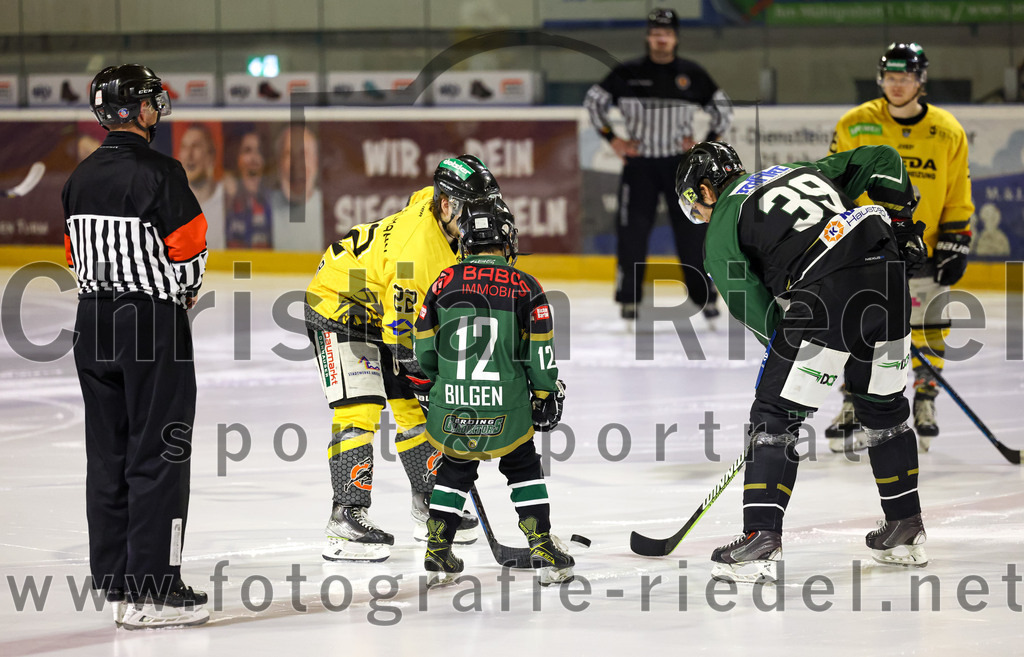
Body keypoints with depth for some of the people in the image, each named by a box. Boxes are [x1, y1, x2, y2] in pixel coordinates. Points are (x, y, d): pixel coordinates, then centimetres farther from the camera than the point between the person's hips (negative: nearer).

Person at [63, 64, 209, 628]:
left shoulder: (81, 177, 8)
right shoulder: (158, 173, -15)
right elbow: (188, 249, -13)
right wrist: (185, 292, 6)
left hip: (94, 321, 8)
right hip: (152, 322, -8)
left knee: (108, 455, 13)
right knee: (158, 455, -5)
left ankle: (114, 577, 17)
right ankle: (150, 588, -7)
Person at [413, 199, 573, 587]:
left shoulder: (444, 283, 4)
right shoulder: (524, 287, -1)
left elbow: (424, 349, 8)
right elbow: (540, 351, -1)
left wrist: (435, 387, 24)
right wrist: (547, 395, 11)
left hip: (451, 405, 2)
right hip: (507, 407, -2)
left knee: (455, 469, 20)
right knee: (523, 467, 16)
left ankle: (437, 554, 16)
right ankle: (544, 552, 11)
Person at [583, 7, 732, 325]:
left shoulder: (692, 74, 2)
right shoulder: (627, 74, -1)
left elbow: (722, 109, 11)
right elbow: (594, 100, 9)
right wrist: (613, 139, 4)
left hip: (680, 163, 0)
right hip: (639, 164, 0)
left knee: (693, 230, -2)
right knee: (632, 231, -3)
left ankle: (706, 296, 5)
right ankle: (629, 298, 3)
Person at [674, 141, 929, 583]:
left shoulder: (722, 226, 12)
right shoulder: (805, 171, 31)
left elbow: (752, 308, 3)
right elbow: (881, 159, 25)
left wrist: (787, 344, 14)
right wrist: (900, 224, 23)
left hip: (825, 297, -7)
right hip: (889, 278, 7)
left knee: (775, 414, 3)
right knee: (883, 407, 23)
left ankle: (760, 542, -3)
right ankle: (905, 531, 30)